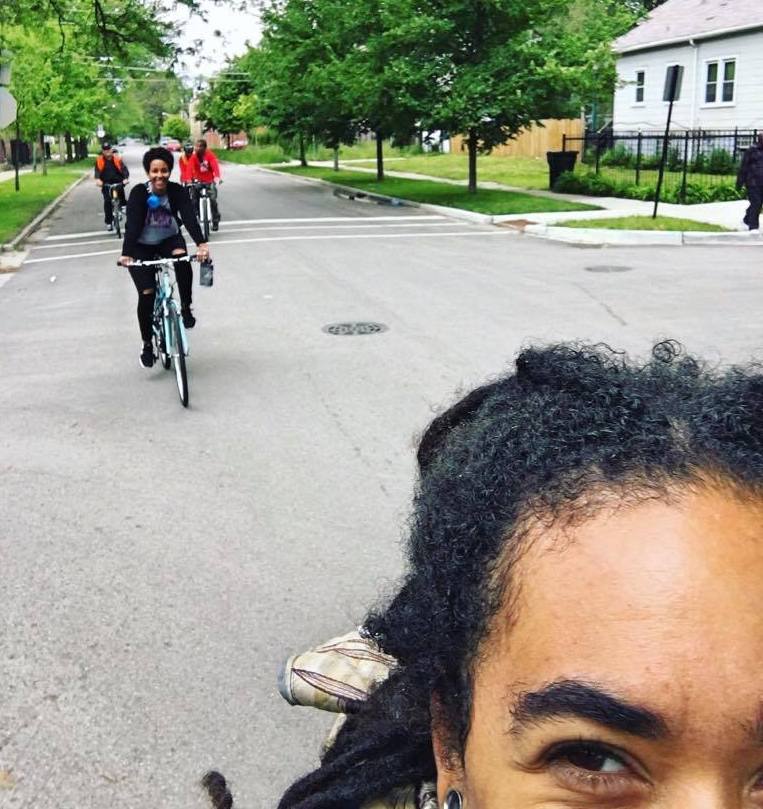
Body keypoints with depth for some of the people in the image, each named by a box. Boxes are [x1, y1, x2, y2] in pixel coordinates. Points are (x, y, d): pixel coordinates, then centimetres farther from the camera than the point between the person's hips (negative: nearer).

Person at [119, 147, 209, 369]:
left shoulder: (177, 191, -18)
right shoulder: (139, 193, -22)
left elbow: (189, 217, -31)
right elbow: (132, 224, -31)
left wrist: (201, 244, -48)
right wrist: (126, 254, -47)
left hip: (169, 240, 1)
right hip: (142, 247, -1)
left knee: (183, 260, -34)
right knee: (146, 294, -10)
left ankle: (186, 307, -12)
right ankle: (147, 345, 9)